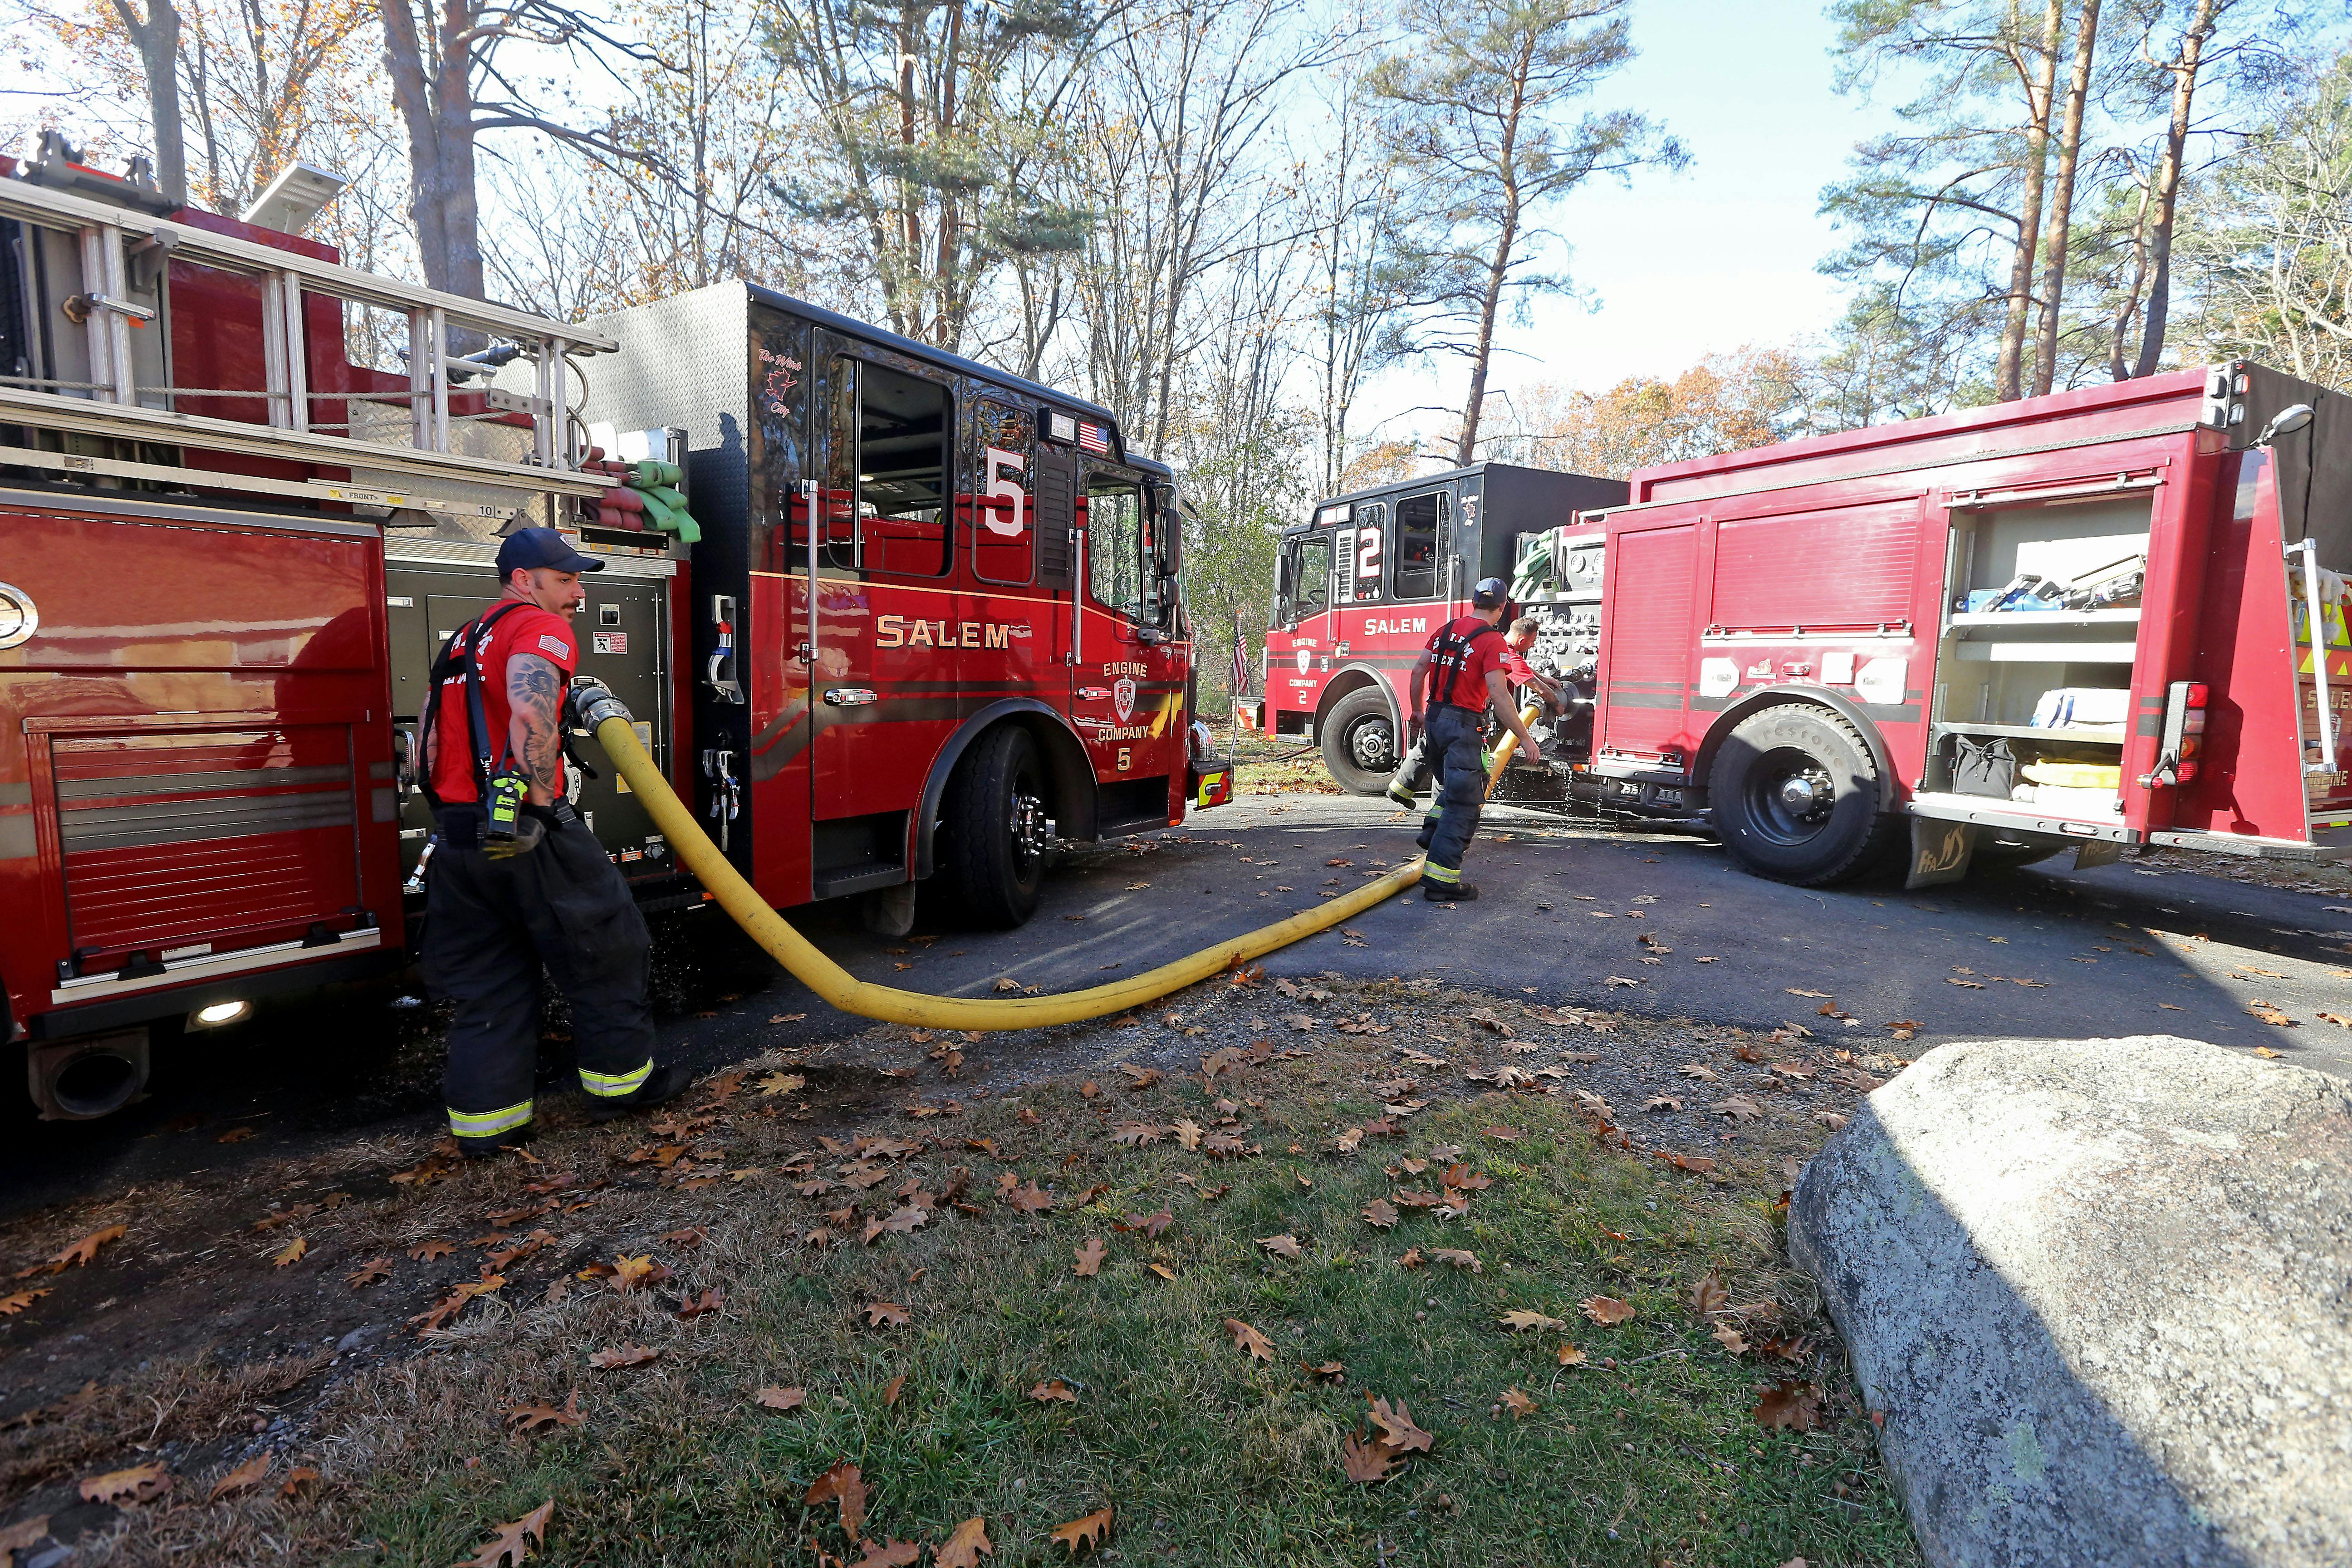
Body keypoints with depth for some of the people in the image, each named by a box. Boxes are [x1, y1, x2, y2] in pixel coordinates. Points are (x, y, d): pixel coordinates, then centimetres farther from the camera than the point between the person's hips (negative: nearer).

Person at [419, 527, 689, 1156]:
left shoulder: (466, 639, 21)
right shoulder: (541, 627, -8)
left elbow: (433, 737, 20)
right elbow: (530, 708, -28)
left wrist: (455, 815, 23)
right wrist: (543, 800, -21)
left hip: (459, 838, 9)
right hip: (524, 835, -9)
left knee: (490, 980, 14)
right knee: (605, 949, 8)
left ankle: (483, 1116, 18)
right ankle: (620, 1080, 18)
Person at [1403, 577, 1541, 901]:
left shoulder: (1446, 629, 8)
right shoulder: (1492, 640, -14)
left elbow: (1419, 671, 12)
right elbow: (1499, 694, -21)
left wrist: (1417, 710, 25)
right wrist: (1525, 739, -16)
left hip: (1435, 720, 8)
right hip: (1463, 726, -8)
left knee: (1455, 784, 31)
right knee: (1463, 804, -2)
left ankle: (1434, 831, 20)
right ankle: (1441, 881, -2)